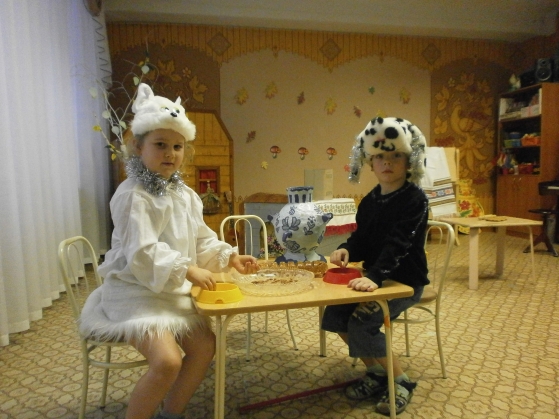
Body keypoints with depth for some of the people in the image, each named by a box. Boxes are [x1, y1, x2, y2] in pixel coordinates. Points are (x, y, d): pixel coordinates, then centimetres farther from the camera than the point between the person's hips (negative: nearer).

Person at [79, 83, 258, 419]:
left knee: (205, 347, 7)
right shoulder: (132, 195, -18)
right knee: (167, 361, -22)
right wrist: (186, 271, -32)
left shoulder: (185, 195, 7)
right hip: (136, 290, -8)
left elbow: (202, 241, 9)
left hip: (174, 290, 8)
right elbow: (142, 253, -26)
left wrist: (229, 257, -6)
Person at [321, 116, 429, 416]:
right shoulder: (370, 200, 6)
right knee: (333, 315, -6)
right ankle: (376, 371, 14)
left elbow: (398, 244, -29)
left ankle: (400, 381, 3)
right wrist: (346, 251, -15)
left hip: (405, 280, -7)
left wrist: (375, 277, -41)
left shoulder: (415, 199, -16)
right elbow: (361, 239, 8)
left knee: (361, 323, -23)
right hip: (375, 277, 7)